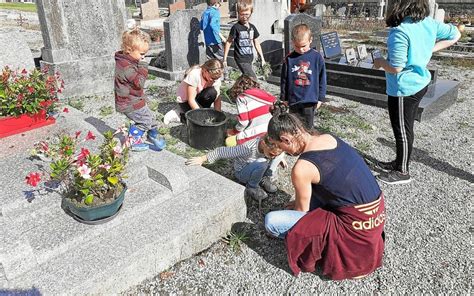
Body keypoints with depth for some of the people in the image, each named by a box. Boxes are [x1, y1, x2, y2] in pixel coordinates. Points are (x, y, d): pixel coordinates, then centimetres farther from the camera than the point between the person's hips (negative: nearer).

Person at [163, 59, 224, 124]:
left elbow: (217, 100, -12)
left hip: (198, 97, 4)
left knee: (212, 92, -27)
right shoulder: (194, 75, -31)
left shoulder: (216, 77, -15)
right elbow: (191, 100, -29)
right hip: (185, 101, -4)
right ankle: (179, 115, -3)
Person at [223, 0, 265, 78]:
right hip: (241, 59, -7)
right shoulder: (236, 27, -10)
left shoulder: (252, 27, 8)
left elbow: (256, 43, 16)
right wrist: (225, 59, -5)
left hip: (249, 59, 7)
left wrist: (262, 58, 16)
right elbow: (228, 42, -5)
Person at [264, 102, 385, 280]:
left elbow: (303, 210, -2)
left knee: (271, 222, -11)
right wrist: (297, 202, 24)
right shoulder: (329, 138, 2)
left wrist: (291, 211, 19)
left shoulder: (302, 168, -20)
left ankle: (331, 247, 4)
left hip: (357, 228, -8)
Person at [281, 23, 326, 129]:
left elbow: (322, 79, 0)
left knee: (308, 127, 10)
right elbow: (284, 80, 5)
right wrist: (284, 98, 7)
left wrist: (320, 98, 1)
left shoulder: (317, 57, -6)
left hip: (309, 99, -1)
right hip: (293, 99, 1)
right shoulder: (289, 59, -3)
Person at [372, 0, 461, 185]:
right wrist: (430, 50, 11)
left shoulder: (400, 31, -24)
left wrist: (380, 62, -4)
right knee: (405, 128, 21)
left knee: (402, 130, 5)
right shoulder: (429, 23, 1)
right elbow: (455, 35, 14)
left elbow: (395, 68, -24)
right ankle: (399, 163, 36)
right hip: (419, 83, 9)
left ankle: (402, 172, 20)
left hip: (404, 88, -9)